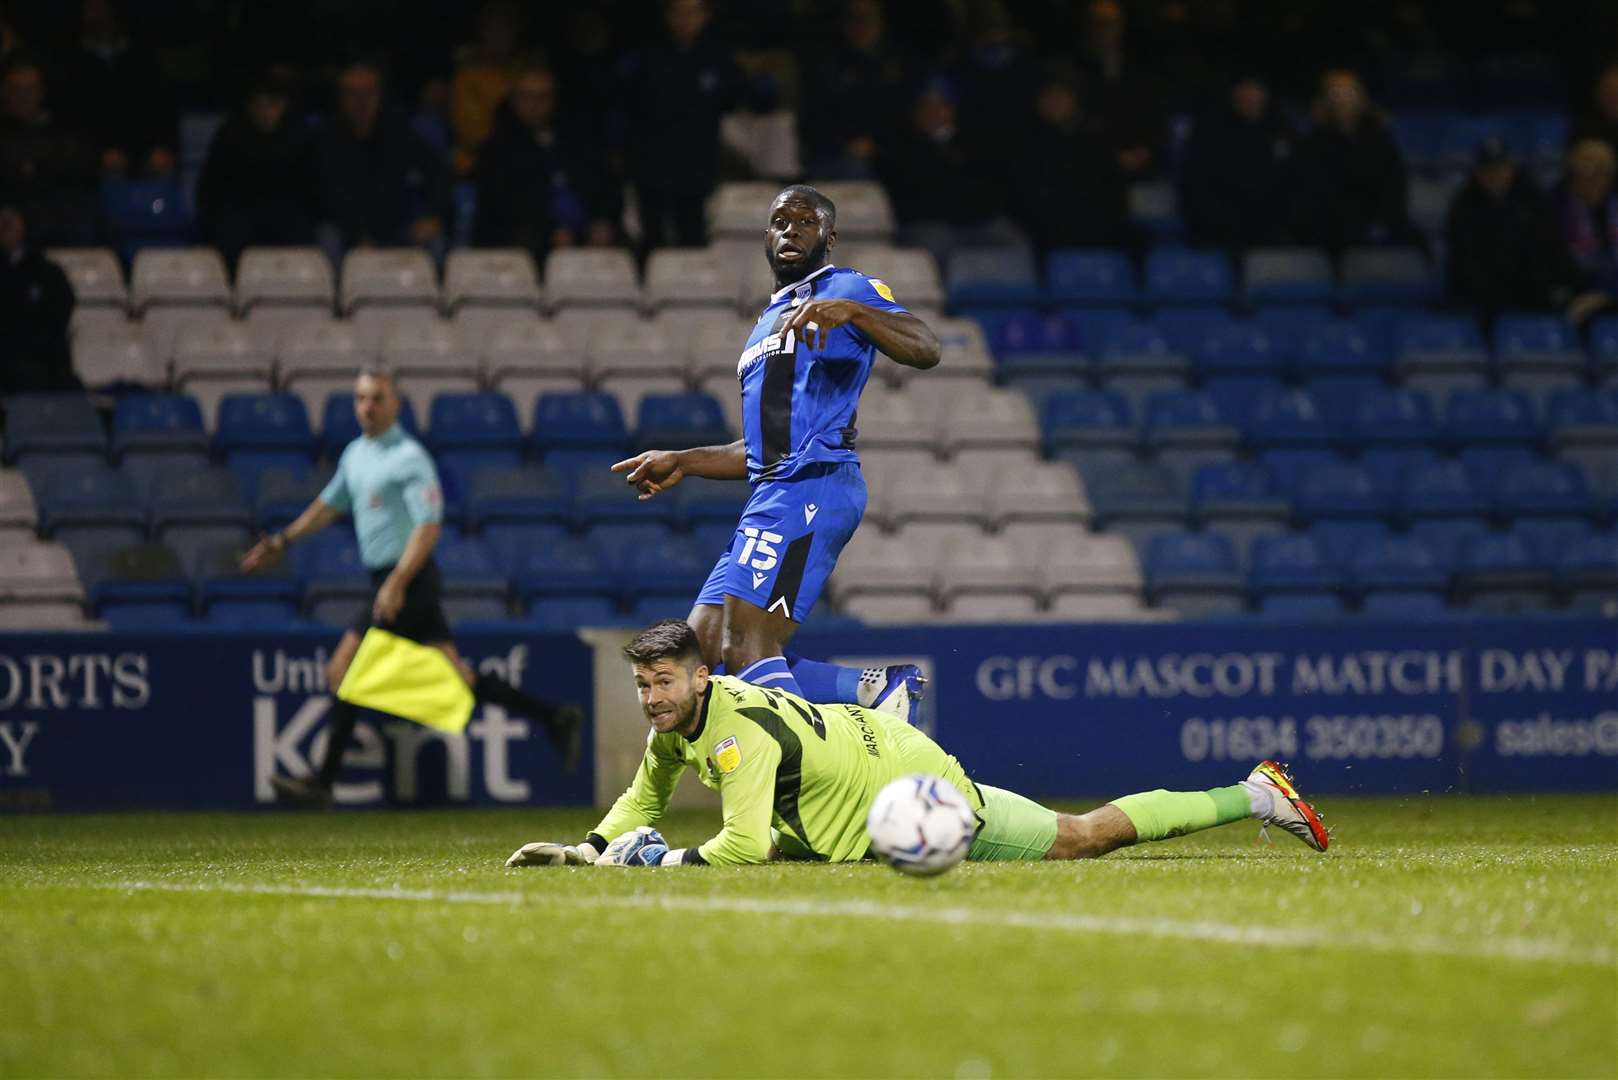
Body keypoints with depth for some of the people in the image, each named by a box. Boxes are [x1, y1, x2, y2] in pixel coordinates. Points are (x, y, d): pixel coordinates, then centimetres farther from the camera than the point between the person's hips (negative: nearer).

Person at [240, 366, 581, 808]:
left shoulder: (409, 458, -14)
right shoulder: (355, 454, 14)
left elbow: (428, 526, -21)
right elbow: (330, 504, 30)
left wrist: (396, 584, -28)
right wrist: (283, 540, 28)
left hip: (408, 580, -9)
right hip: (386, 579, 9)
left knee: (342, 670, -10)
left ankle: (322, 783, -6)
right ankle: (553, 717, 13)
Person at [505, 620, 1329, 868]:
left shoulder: (737, 732, -33)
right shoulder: (676, 720, -6)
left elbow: (743, 846, -39)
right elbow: (645, 798, 9)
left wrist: (664, 861, -30)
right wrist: (590, 849, -5)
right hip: (869, 739, 8)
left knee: (1083, 839, 6)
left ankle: (1254, 795, 18)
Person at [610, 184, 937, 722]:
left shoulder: (847, 288, 2)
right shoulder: (767, 322, 29)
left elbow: (926, 350, -16)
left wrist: (849, 310, -30)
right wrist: (681, 463, 29)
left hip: (812, 484, -10)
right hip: (772, 495, 10)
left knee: (747, 647, -21)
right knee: (702, 650, 2)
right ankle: (875, 688, 0)